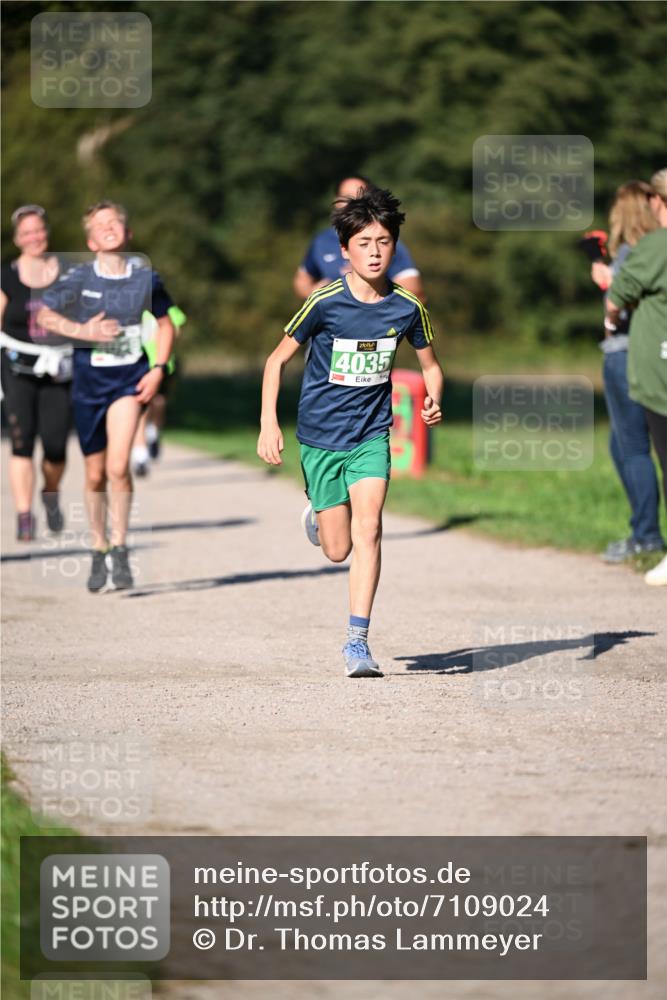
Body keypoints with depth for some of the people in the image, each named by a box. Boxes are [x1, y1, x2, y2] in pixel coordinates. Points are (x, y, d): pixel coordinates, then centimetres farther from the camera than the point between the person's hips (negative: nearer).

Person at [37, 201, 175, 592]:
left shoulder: (145, 278, -1)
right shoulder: (79, 278, -4)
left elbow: (166, 324, 11)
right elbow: (45, 315, 2)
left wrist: (158, 369, 0)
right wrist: (83, 331, -14)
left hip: (130, 378, -1)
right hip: (89, 380, 1)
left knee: (118, 467, -18)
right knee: (95, 474, 8)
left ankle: (120, 547, -5)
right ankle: (100, 550, 25)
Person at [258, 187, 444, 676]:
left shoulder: (407, 307, -6)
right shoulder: (325, 303, -14)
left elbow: (430, 364, 10)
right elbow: (278, 360, -4)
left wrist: (433, 401, -11)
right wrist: (269, 423, -12)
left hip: (371, 436, 1)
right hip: (320, 436, -1)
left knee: (368, 530, -19)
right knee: (337, 550, 5)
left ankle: (358, 641, -16)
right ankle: (317, 511, 42)